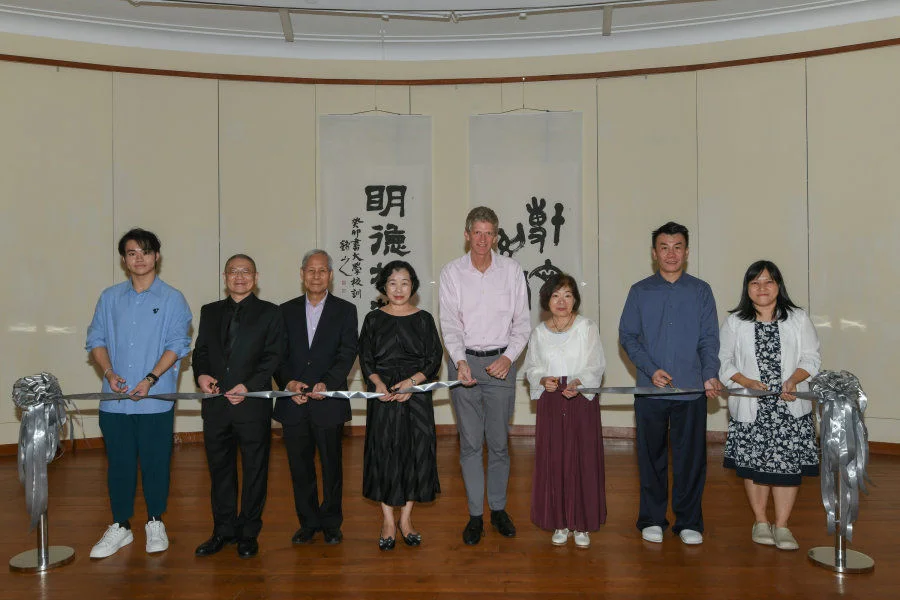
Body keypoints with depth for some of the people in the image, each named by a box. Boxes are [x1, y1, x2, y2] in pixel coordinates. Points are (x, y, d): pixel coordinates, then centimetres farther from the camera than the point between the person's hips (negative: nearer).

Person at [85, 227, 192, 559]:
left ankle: (155, 524, 22)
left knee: (155, 463, 5)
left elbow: (176, 345, -6)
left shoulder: (172, 299, 0)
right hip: (115, 399, 3)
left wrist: (151, 379, -17)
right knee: (119, 463, 9)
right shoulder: (110, 297, 10)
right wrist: (110, 373, -7)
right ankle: (120, 527, 23)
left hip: (156, 400, -3)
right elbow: (96, 340, 10)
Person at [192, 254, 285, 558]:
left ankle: (249, 533, 18)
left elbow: (273, 357, -5)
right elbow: (201, 350, 15)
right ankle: (223, 530, 26)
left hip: (253, 404, -3)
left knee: (254, 470, 5)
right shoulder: (210, 312, 14)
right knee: (220, 469, 12)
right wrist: (201, 374, -6)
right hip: (216, 406, 4)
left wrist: (248, 386, -16)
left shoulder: (269, 313, 2)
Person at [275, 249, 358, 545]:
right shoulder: (286, 311, 11)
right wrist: (289, 382, -12)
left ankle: (331, 523, 21)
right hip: (293, 403, 2)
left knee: (331, 465, 6)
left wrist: (327, 383, -19)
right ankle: (308, 522, 23)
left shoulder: (345, 310, 4)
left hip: (329, 402, -2)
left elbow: (348, 353, -5)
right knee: (300, 466, 9)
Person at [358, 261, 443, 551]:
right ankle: (388, 521, 14)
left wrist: (412, 381, -14)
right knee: (384, 453, 1)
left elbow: (435, 358, 1)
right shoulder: (373, 319, 5)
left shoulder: (424, 319, 5)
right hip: (383, 395, 0)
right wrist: (378, 383, -14)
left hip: (416, 395, 1)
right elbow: (365, 358, 3)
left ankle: (406, 518, 17)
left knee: (416, 452, 2)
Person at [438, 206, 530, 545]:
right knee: (470, 443, 3)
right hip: (465, 362, 0)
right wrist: (460, 361, -20)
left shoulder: (512, 270, 2)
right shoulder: (451, 272, 1)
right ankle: (475, 514, 15)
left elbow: (522, 322, 3)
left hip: (500, 362, 0)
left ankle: (498, 509, 23)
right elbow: (450, 323, -5)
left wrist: (509, 356, -12)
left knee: (499, 441, 6)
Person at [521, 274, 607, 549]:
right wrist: (543, 380, -9)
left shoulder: (587, 328, -1)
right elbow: (531, 368, 12)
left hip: (582, 400, -2)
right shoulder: (539, 332, 7)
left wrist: (578, 382, -23)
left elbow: (595, 366, -5)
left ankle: (582, 525, 15)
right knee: (552, 461, 4)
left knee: (583, 461, 0)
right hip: (550, 403, 2)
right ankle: (560, 523, 18)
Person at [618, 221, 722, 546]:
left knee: (691, 458, 5)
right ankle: (652, 520, 22)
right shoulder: (640, 291, 6)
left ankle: (689, 522, 20)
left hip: (692, 389, 0)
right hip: (650, 390, 0)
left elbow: (709, 339, 4)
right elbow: (627, 336, 3)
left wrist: (710, 374, -12)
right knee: (651, 458, 8)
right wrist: (651, 369, -11)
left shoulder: (701, 291, 7)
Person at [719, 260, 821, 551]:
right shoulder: (734, 322, 5)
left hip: (791, 407, 0)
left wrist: (793, 380, -15)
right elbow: (724, 362, 2)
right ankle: (760, 522, 24)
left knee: (788, 463, -1)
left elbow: (811, 358, 3)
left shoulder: (798, 319, 6)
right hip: (750, 409, 0)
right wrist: (748, 382, -13)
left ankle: (781, 526, 13)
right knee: (753, 463, 6)